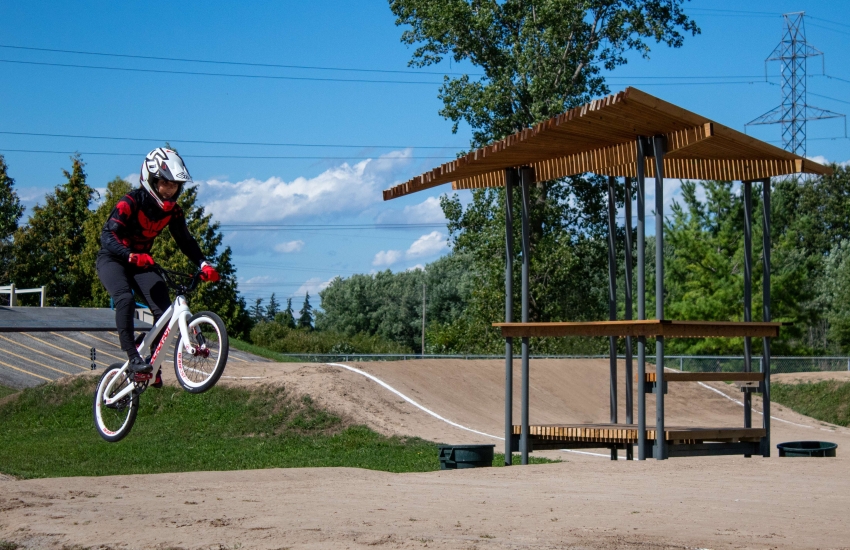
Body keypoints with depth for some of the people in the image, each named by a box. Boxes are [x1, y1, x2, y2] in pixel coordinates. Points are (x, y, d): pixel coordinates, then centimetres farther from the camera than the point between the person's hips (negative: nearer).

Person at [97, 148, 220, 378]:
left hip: (141, 261, 6)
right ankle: (133, 357, -30)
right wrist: (131, 256, -51)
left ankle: (153, 361, 2)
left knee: (164, 308, -13)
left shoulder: (173, 211, -6)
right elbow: (108, 235, -33)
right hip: (112, 259, -6)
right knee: (126, 299, -33)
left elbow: (185, 241, 1)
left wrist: (203, 264, -18)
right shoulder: (131, 202, -24)